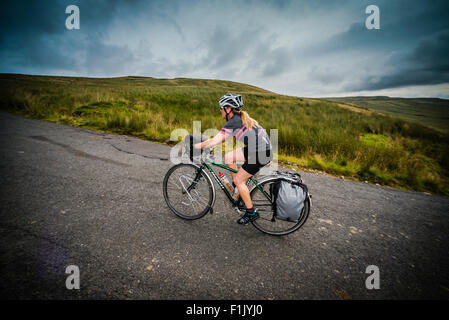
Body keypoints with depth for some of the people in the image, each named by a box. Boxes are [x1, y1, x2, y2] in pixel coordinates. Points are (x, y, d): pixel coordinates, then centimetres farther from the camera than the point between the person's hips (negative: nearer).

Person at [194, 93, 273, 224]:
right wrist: (205, 143, 15)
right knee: (228, 157, 12)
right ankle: (238, 189, 24)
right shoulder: (240, 117, 13)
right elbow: (221, 137, 19)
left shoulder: (233, 122, -16)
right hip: (258, 148, 9)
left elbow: (214, 142, -20)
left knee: (238, 180, 0)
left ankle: (251, 212, 15)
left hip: (260, 153, -9)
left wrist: (194, 146, -8)